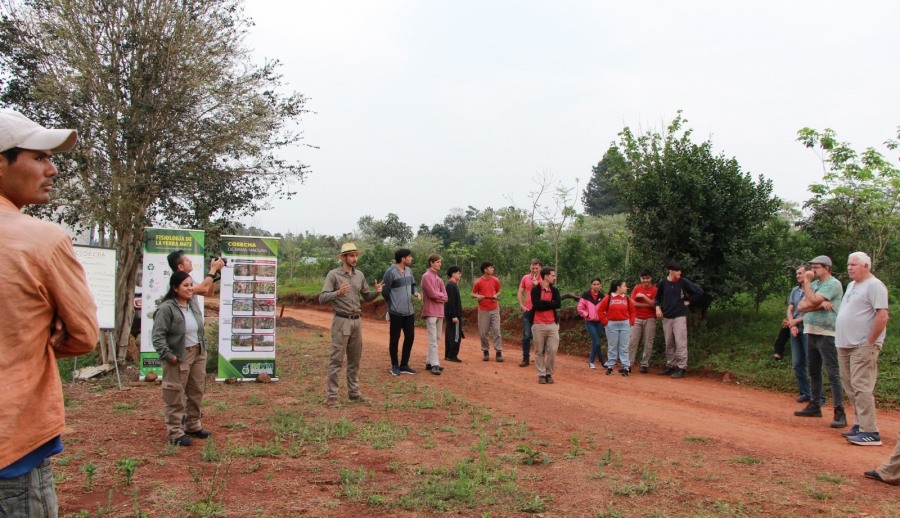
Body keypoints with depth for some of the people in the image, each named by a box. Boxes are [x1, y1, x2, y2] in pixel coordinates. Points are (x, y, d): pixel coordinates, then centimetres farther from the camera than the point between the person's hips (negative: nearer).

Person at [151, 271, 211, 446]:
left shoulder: (194, 303, 6)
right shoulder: (166, 308, -18)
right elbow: (158, 336, -20)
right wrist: (169, 356, -23)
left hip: (198, 354, 8)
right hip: (178, 357, -8)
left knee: (196, 392, 17)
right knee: (175, 396, 1)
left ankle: (193, 426, 32)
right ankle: (175, 433, 10)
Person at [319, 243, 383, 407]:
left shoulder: (360, 275, 10)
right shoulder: (333, 274, -6)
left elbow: (367, 297, 17)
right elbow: (322, 298, -12)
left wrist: (376, 292, -4)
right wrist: (338, 293, -30)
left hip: (357, 321, 6)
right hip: (341, 321, -6)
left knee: (355, 359, 11)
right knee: (336, 359, -5)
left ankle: (354, 392, 20)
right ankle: (331, 395, 0)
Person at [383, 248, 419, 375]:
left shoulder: (409, 270, 8)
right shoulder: (390, 272, -15)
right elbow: (385, 292, -10)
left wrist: (415, 292, -2)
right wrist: (394, 304, 3)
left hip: (409, 311, 7)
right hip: (396, 312, -7)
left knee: (410, 337, 9)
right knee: (395, 338, 4)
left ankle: (404, 365, 22)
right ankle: (395, 366, 16)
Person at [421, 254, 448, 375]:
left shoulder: (439, 278, 16)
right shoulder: (426, 276, -8)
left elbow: (445, 296, 9)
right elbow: (432, 294, -17)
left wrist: (438, 296, -9)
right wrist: (441, 295, 0)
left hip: (439, 312, 8)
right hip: (430, 312, -8)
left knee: (437, 338, 11)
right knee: (433, 339, -10)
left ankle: (430, 362, 17)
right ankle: (434, 364, -11)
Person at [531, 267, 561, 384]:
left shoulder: (554, 290, 10)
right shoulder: (536, 290, -4)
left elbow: (557, 304, -6)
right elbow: (536, 305, -18)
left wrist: (543, 303, -11)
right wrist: (549, 304, -8)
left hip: (553, 325, 4)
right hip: (538, 325, -3)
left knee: (553, 351, 0)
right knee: (539, 352, 3)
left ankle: (549, 373, 14)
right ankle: (541, 374, 12)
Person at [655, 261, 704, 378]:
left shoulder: (683, 282, -6)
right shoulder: (663, 283, 1)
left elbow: (699, 291, -2)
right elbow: (658, 297, 14)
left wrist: (688, 301, -3)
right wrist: (658, 307, -2)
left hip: (680, 316, -3)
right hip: (666, 317, 3)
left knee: (680, 343, -8)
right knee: (669, 344, 11)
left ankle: (681, 368, -4)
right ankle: (670, 366, 22)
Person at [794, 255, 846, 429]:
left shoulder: (833, 284, -10)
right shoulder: (814, 284, 16)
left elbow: (813, 301, -20)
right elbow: (802, 306, 5)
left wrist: (807, 282, -9)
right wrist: (820, 304, -13)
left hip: (827, 335, -9)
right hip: (811, 333, 9)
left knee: (833, 374, -9)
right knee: (814, 372, 16)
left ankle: (840, 413, -9)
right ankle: (815, 406, 26)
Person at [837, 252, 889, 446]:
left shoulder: (874, 286, -11)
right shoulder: (852, 285, 18)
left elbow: (882, 316, -19)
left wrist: (870, 342, -17)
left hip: (863, 347, -9)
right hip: (845, 346, 9)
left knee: (861, 387, -12)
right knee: (851, 388, 12)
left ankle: (870, 432, -9)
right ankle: (860, 424, 21)